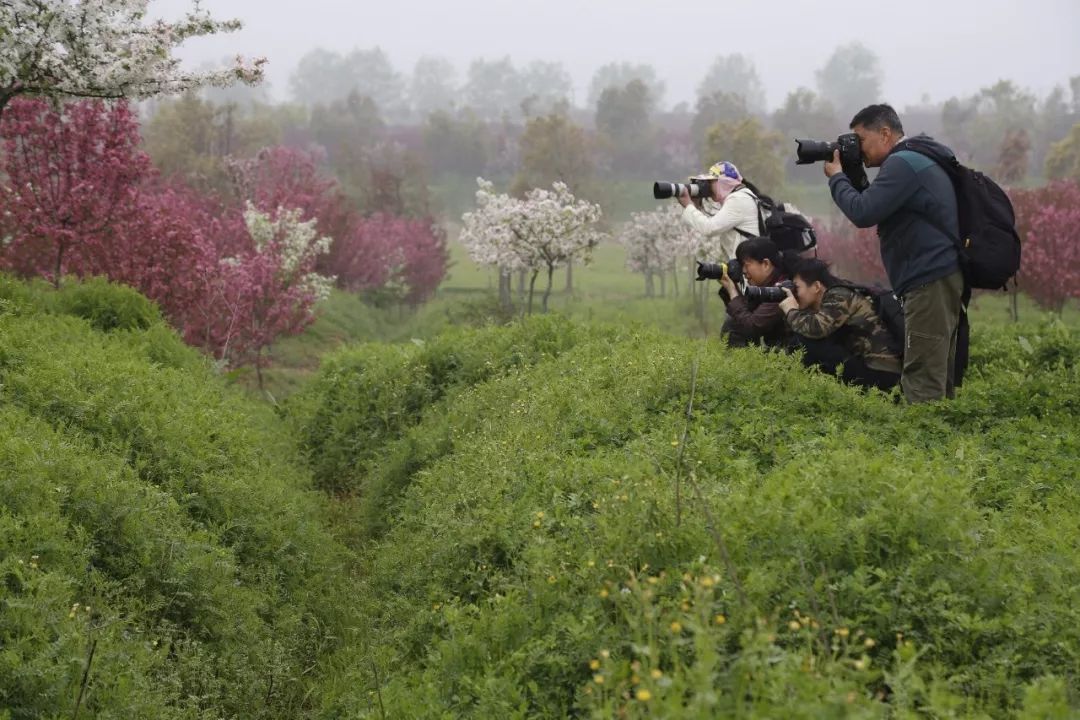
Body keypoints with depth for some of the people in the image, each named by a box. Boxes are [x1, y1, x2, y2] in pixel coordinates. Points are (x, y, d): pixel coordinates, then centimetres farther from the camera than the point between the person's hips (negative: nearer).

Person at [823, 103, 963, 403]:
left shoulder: (903, 163, -13)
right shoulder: (922, 156, 21)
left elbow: (862, 213, -20)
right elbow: (878, 206, 24)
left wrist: (837, 176, -4)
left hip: (929, 281, -11)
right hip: (941, 277, 11)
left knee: (922, 383, -13)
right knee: (939, 378, 11)